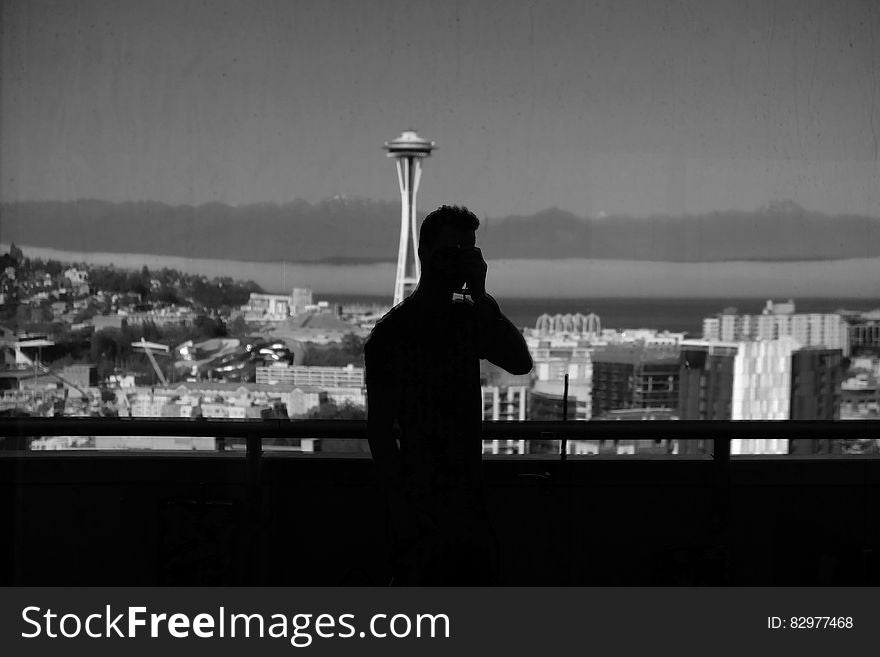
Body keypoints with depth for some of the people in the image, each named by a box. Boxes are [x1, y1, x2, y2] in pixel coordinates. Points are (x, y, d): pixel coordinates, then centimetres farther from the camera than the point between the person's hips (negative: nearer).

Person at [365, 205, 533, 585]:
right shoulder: (393, 332, -8)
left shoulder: (470, 316, 9)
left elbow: (520, 363, -7)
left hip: (468, 495, 6)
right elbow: (380, 429, -10)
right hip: (419, 500, -6)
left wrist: (479, 295, -12)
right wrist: (400, 507, -16)